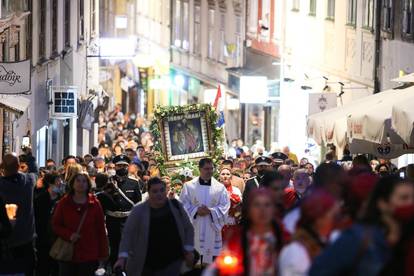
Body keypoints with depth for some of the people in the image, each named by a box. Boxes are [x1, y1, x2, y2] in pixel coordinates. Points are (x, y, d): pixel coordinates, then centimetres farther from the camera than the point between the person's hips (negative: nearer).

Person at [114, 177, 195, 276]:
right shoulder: (139, 211, -6)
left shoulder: (175, 206, -1)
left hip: (172, 262, 0)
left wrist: (189, 250, 0)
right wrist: (123, 256, -16)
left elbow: (188, 229, 7)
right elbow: (128, 234, -6)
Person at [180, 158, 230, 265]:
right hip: (194, 229, 0)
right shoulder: (189, 186, 3)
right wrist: (196, 211, -15)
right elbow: (183, 205, 1)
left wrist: (210, 211, -16)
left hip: (212, 228, 1)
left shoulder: (220, 187, 4)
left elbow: (225, 206, 0)